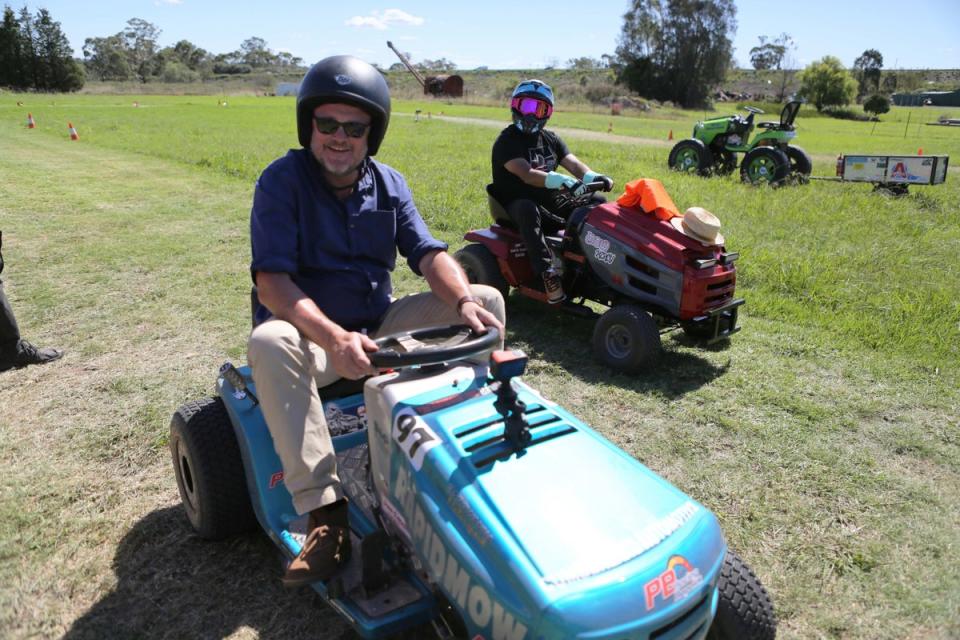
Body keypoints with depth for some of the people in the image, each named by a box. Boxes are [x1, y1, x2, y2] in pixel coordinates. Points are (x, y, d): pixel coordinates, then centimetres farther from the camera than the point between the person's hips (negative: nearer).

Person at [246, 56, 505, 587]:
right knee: (268, 343, -39)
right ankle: (324, 508, -33)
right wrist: (335, 338, -38)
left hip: (381, 323, 4)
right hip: (311, 328, -4)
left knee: (487, 299, -9)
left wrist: (464, 300, -28)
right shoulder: (281, 181, -11)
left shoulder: (388, 184, 4)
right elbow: (271, 282, -21)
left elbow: (428, 254, -5)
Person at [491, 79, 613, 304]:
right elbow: (526, 174, -24)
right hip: (517, 205, -6)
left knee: (598, 202, -6)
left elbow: (573, 163, -1)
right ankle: (547, 273, -45)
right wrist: (562, 181, -40)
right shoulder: (507, 141, -7)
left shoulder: (551, 139, 15)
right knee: (528, 210, -41)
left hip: (551, 203, 7)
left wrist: (592, 177, -24)